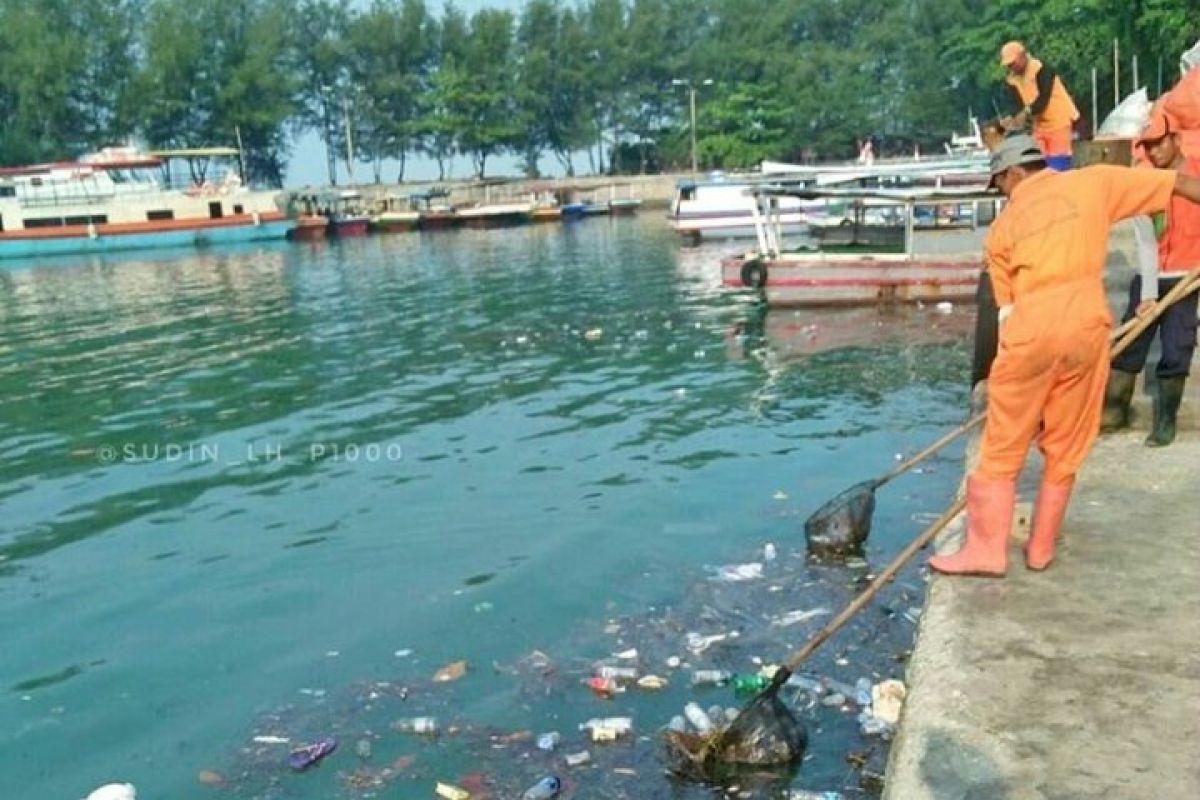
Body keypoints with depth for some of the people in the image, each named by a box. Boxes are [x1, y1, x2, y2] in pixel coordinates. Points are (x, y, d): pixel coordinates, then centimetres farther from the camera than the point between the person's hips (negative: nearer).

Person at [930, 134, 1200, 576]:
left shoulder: (1002, 226, 15)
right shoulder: (1092, 182, 13)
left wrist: (1010, 354, 21)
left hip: (1030, 328, -1)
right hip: (1086, 322, 1)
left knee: (1002, 447, 10)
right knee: (1065, 448, 14)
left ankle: (988, 548, 11)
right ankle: (1041, 549, 23)